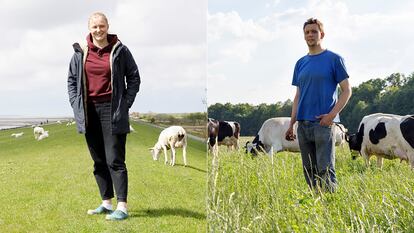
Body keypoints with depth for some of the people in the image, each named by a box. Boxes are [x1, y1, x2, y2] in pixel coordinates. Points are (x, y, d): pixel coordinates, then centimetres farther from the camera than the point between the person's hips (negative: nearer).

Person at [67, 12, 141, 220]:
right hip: (89, 112, 4)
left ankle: (122, 207, -6)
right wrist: (77, 105, 4)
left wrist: (125, 104, -3)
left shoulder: (119, 51, -1)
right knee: (99, 161, 10)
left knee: (115, 160, -7)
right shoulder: (80, 53, 8)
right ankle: (106, 203, 20)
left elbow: (134, 78, 4)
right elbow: (71, 80, 15)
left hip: (112, 111, -4)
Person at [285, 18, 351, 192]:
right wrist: (291, 124, 11)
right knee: (309, 169, 9)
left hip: (323, 122, -6)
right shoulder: (301, 63, 15)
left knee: (326, 168, -9)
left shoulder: (334, 59, -1)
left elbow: (347, 90, -2)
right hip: (303, 124, 6)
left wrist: (332, 114, -14)